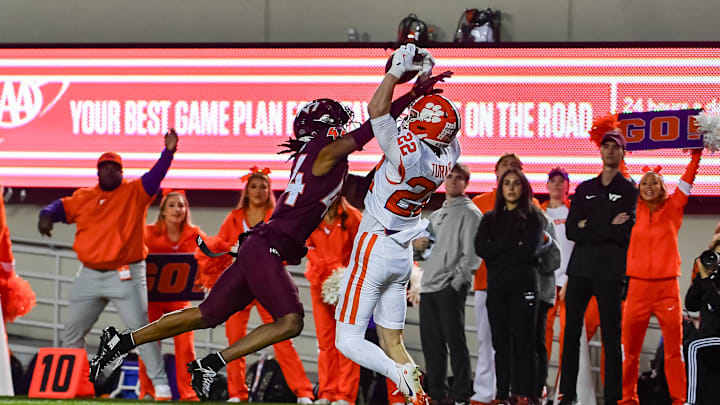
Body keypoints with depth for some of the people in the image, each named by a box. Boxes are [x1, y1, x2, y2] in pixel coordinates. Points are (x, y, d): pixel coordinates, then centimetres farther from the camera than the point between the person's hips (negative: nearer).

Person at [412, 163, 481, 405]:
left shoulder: (469, 213, -1)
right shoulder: (436, 215, 23)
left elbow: (471, 253, -10)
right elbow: (420, 241, 30)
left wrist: (458, 280, -17)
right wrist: (416, 243, 6)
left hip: (451, 287, -8)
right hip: (429, 285, 8)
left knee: (455, 340, -8)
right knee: (431, 342, 7)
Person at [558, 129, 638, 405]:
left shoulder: (629, 191, 4)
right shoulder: (585, 189, 16)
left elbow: (625, 232, -9)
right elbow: (571, 230, 5)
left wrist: (589, 226, -7)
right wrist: (607, 227, -7)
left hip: (610, 271, -4)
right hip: (580, 268, 4)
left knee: (611, 335, -3)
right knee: (571, 331, 2)